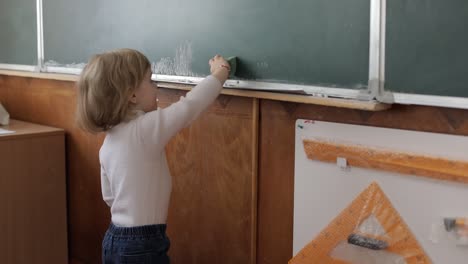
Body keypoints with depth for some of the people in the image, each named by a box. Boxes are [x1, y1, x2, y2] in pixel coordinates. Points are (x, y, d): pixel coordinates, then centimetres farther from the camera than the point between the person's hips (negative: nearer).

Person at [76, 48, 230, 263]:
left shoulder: (108, 144, 5)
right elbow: (191, 104, -15)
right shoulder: (146, 129, -19)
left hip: (115, 240, 8)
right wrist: (220, 72, 0)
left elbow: (109, 196, 12)